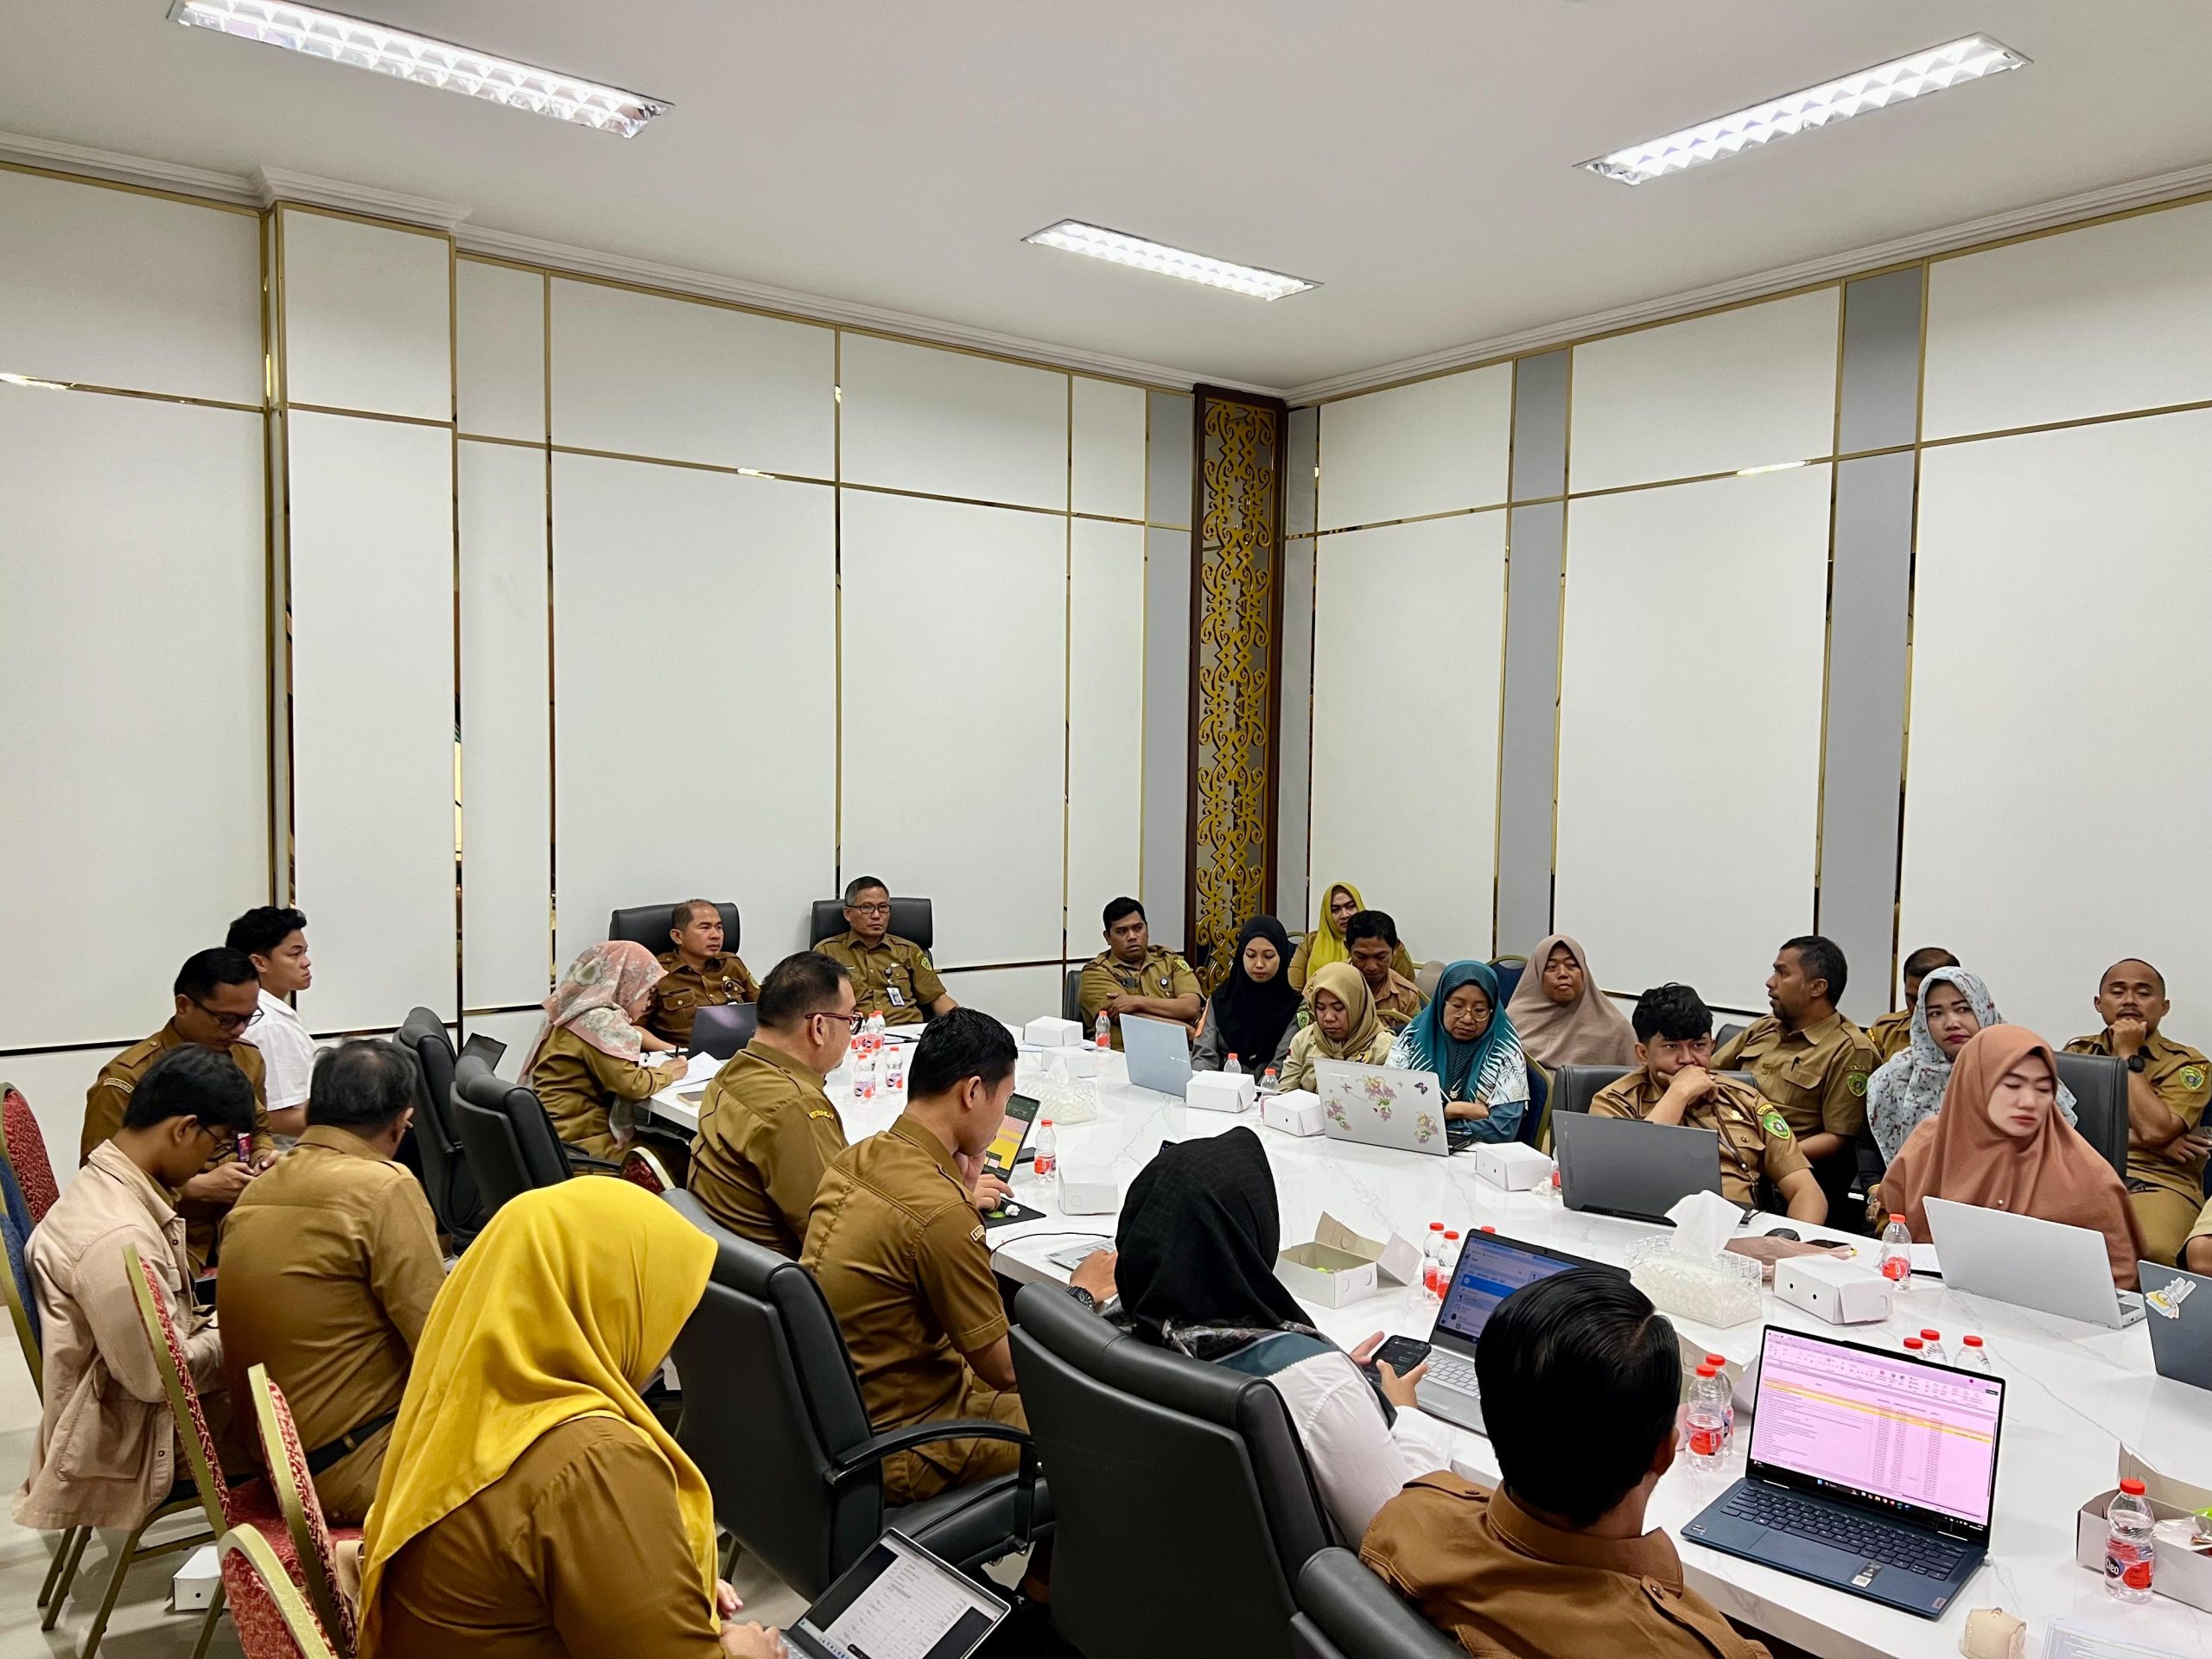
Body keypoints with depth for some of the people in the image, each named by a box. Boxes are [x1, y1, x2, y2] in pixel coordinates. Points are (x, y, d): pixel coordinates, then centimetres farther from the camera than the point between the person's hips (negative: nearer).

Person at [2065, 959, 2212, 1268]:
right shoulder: (2079, 1052, 17)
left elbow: (2154, 1129, -11)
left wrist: (2129, 1055, -3)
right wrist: (2139, 1139, -6)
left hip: (2158, 1182, -2)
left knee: (2146, 1251, -36)